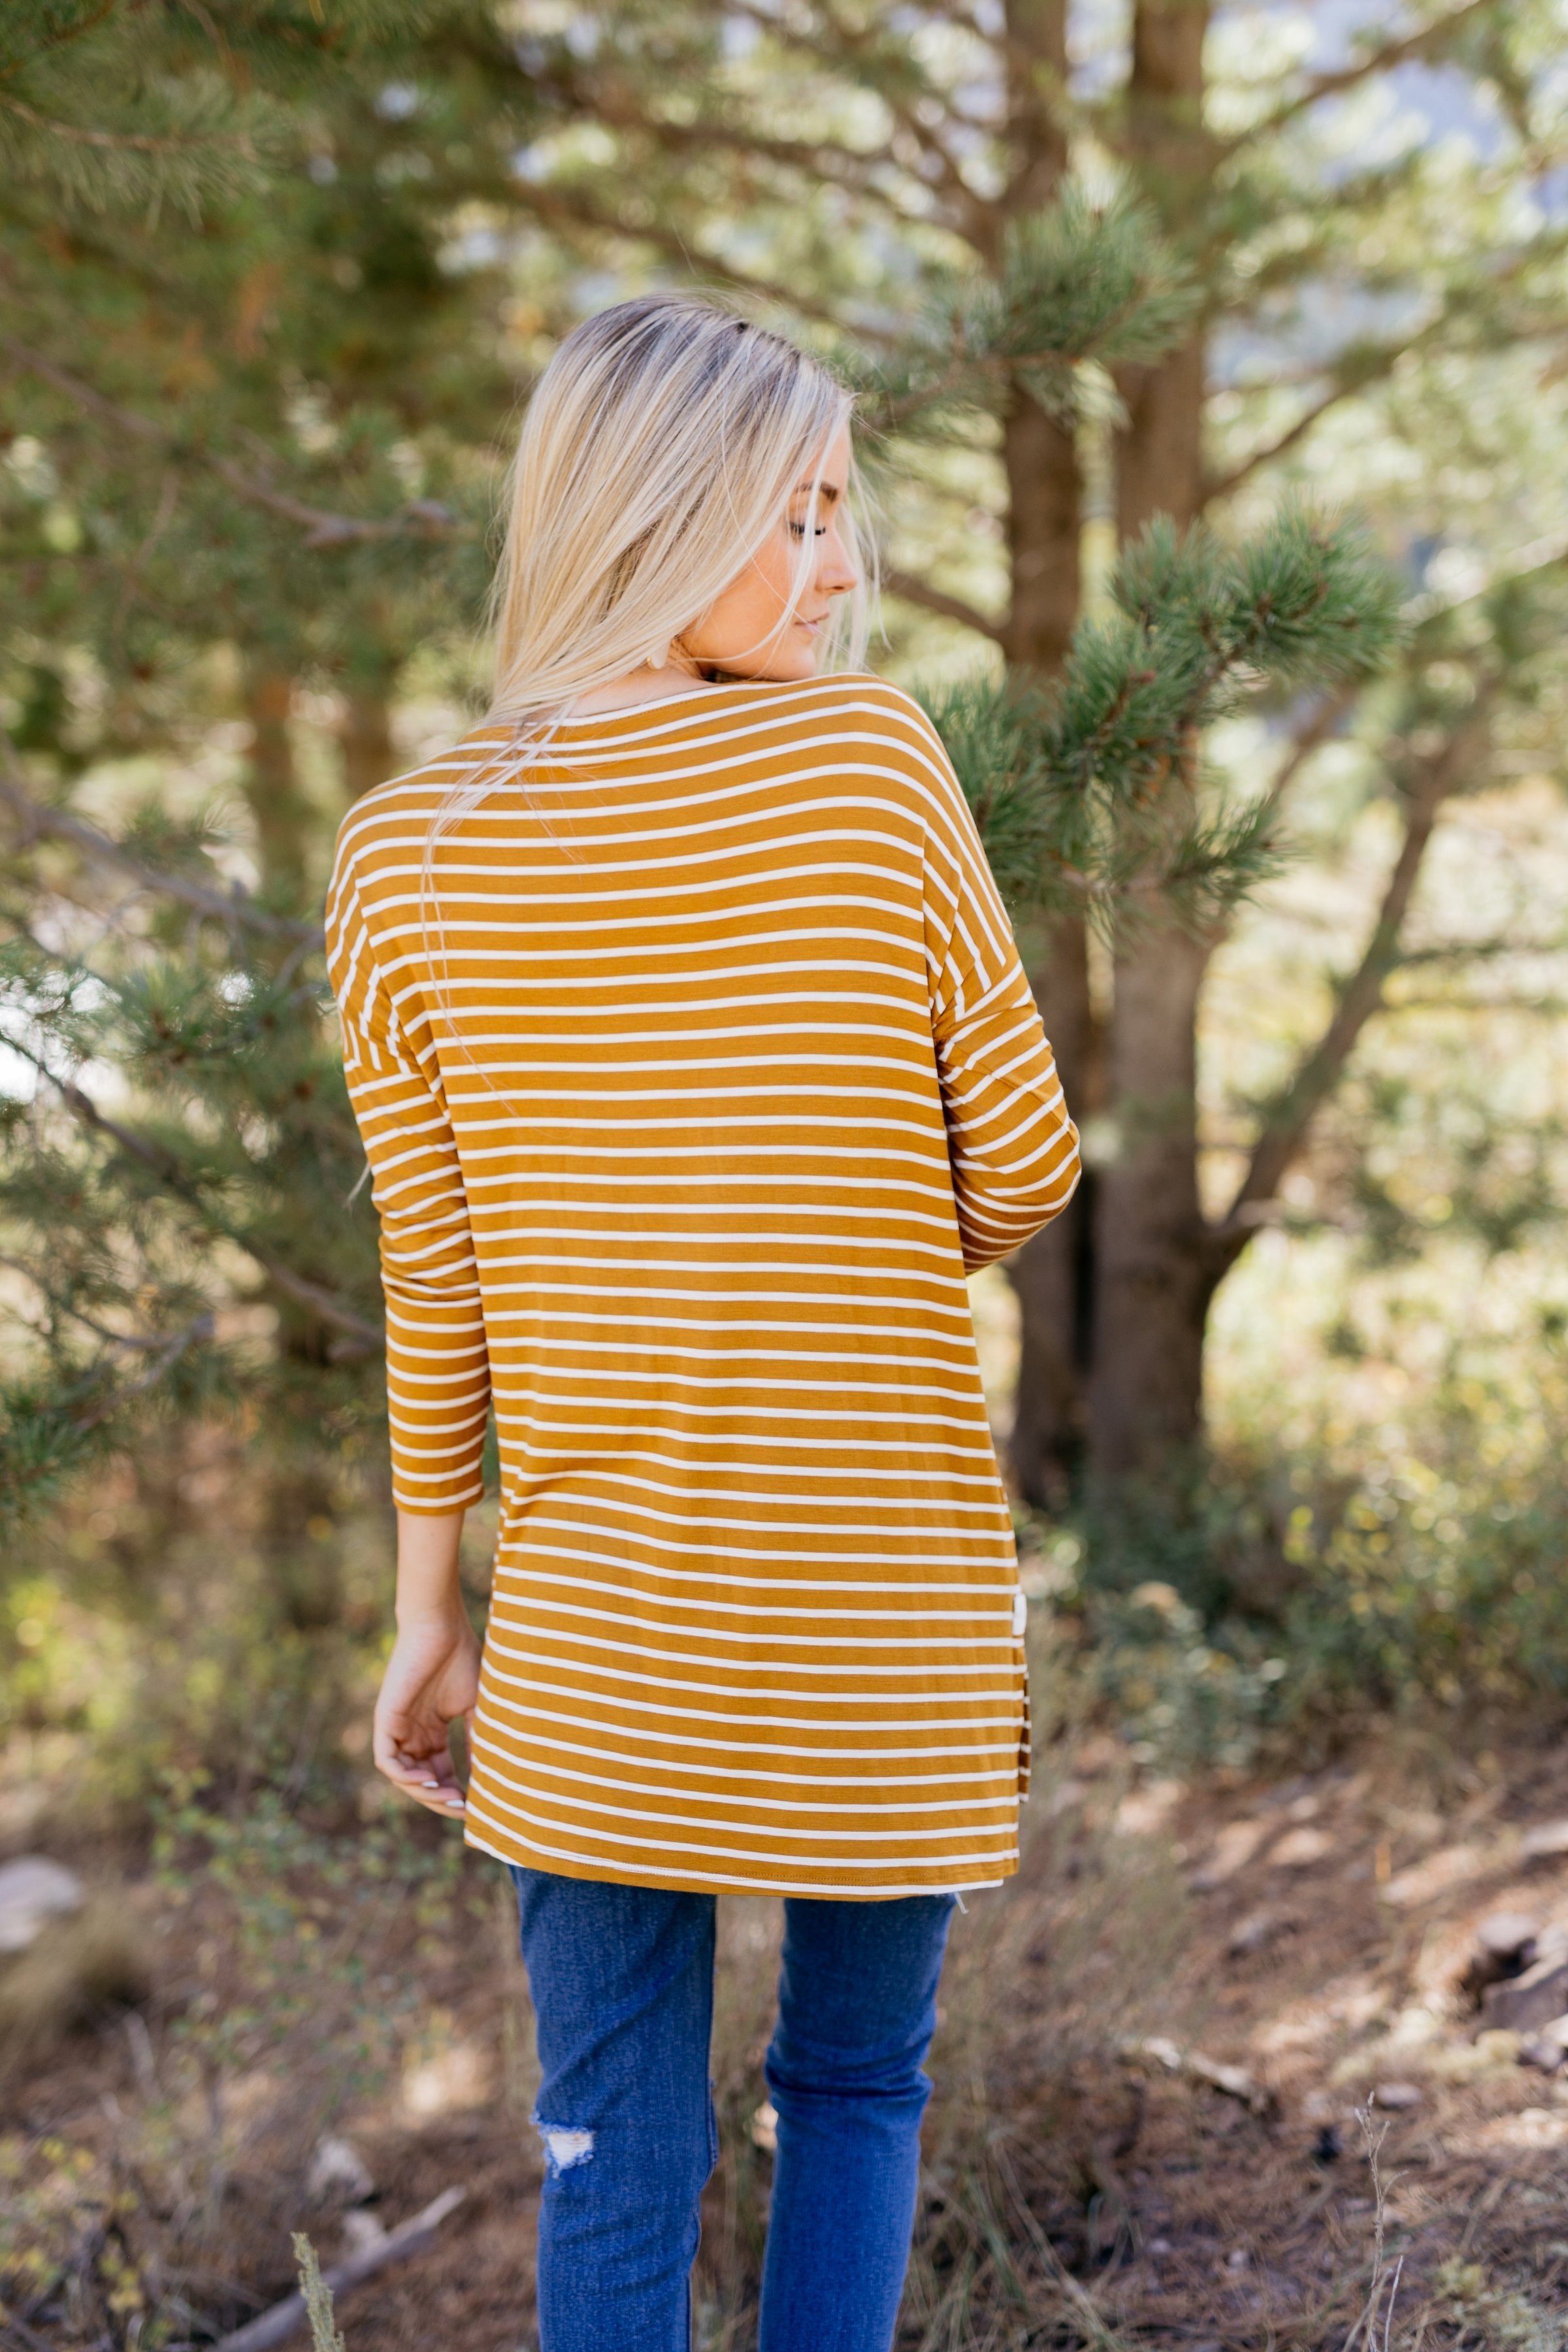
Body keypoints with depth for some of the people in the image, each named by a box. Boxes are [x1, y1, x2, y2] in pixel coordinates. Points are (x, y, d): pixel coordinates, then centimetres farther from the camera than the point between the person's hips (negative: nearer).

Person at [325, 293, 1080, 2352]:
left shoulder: (404, 854, -3)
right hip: (886, 1594, -1)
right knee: (856, 2080, 19)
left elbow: (431, 1288, 1)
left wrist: (429, 1610, 12)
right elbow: (1024, 1171, -4)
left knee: (614, 2149, 12)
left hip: (591, 1619, 2)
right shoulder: (871, 756, -10)